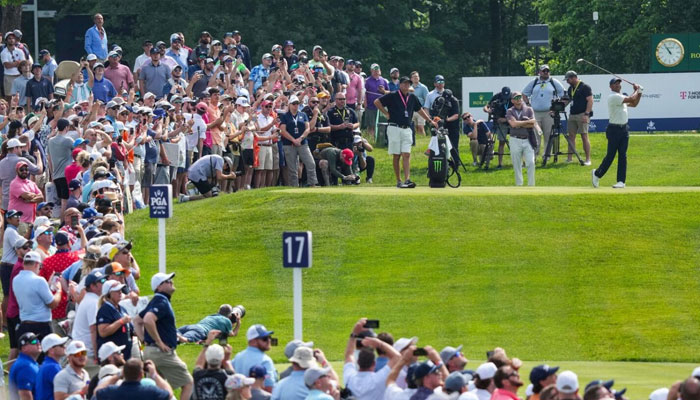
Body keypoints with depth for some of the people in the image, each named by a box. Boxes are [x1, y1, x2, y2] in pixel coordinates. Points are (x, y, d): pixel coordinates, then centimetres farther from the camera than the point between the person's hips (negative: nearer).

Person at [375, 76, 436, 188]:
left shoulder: (412, 97, 12)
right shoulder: (392, 96, -2)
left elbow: (419, 110, 25)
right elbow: (377, 102, -2)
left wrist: (430, 121, 26)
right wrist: (386, 113, -4)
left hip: (407, 129, 4)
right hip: (394, 128, -4)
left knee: (406, 155, -8)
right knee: (396, 156, 1)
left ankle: (407, 180, -16)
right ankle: (398, 181, 5)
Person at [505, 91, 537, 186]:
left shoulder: (529, 110, 6)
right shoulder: (510, 111, 3)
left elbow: (533, 125, -5)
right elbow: (513, 124, -15)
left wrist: (519, 124, -10)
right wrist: (527, 122, -11)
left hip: (527, 140, 0)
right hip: (515, 140, 0)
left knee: (531, 163, -10)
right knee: (517, 165, 3)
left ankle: (531, 185, -4)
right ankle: (519, 185, 11)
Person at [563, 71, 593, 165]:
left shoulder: (585, 87, -7)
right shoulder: (570, 88, 16)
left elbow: (590, 101, -12)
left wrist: (586, 114, -18)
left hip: (582, 115, -8)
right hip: (572, 115, 8)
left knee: (584, 136, -8)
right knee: (571, 136, 5)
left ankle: (588, 159, -5)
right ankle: (569, 157, 8)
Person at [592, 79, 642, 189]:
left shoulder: (621, 97, 15)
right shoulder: (613, 97, -13)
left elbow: (634, 104, 22)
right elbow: (631, 99, -18)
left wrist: (639, 93, 9)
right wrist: (637, 91, -1)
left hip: (623, 129, 8)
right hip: (614, 129, -8)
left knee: (623, 155, 2)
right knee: (610, 155, -2)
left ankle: (621, 181, 2)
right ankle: (597, 174, 17)